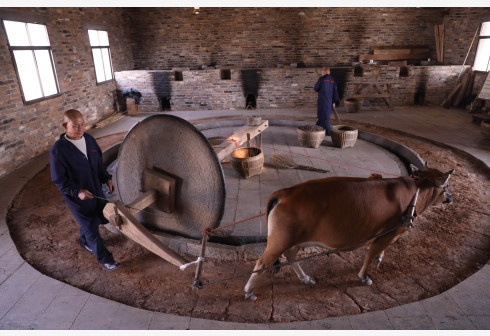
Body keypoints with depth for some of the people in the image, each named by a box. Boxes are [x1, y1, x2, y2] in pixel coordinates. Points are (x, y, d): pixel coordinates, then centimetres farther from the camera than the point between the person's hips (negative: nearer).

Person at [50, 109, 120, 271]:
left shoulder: (89, 139, -3)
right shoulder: (58, 150, -21)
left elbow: (99, 163, 10)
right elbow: (59, 180, -15)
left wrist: (107, 179, -2)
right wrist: (77, 191, -26)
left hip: (96, 191, 6)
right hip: (78, 198, -6)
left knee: (98, 218, 24)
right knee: (92, 229, 5)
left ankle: (84, 241, 53)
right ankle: (104, 258, 23)